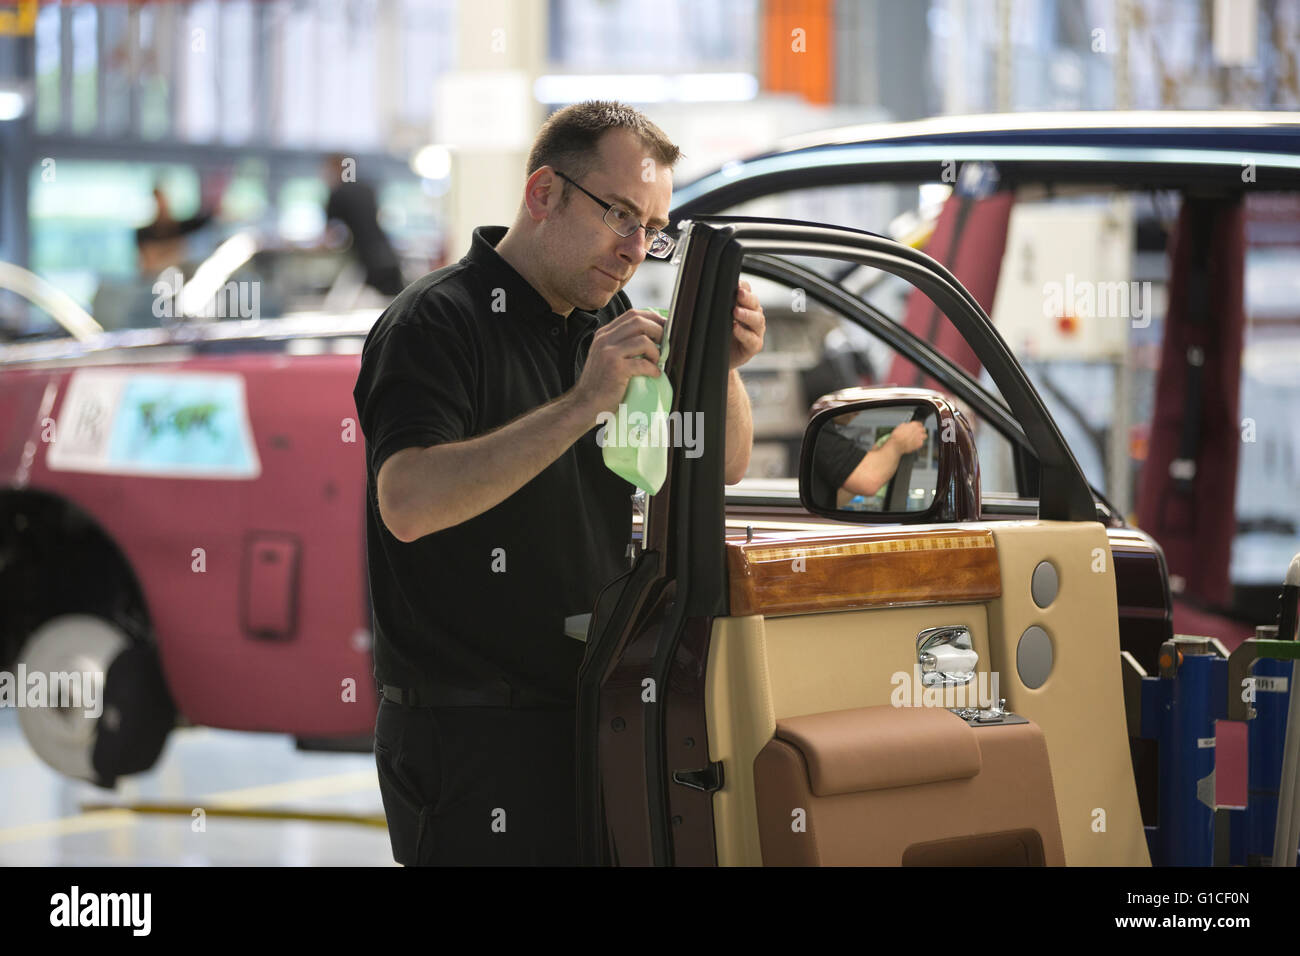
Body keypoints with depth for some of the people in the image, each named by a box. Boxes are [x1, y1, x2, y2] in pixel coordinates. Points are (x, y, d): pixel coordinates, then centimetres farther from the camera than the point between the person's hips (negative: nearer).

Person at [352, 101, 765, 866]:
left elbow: (724, 465, 17)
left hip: (591, 716, 8)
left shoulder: (608, 321, 13)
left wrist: (721, 370, -4)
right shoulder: (436, 323, -11)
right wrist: (582, 404, -30)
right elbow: (408, 502, -28)